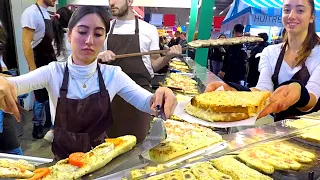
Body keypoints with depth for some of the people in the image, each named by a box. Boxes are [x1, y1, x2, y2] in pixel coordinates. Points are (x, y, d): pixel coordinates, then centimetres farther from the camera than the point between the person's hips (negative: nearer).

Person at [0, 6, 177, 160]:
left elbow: (147, 102, -17)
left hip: (101, 155, 1)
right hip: (64, 158, 0)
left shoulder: (112, 74, -9)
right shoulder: (54, 72, -10)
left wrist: (159, 98, -39)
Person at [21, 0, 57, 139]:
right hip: (40, 63, -8)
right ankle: (37, 126, 22)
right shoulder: (31, 12, -18)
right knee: (41, 97, 4)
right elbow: (26, 43, -21)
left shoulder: (45, 13, 8)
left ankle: (50, 120, 34)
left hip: (50, 62, 8)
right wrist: (33, 68, -22)